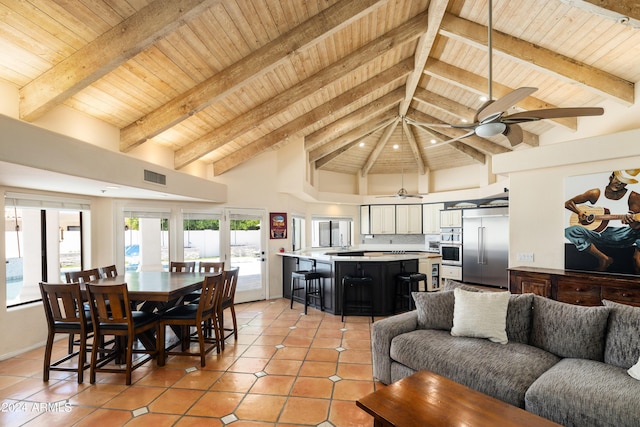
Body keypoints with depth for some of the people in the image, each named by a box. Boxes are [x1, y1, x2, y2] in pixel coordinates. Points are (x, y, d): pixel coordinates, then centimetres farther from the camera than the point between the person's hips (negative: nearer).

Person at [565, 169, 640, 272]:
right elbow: (568, 203, 8)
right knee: (570, 231, -30)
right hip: (597, 234, 1)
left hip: (621, 236, -1)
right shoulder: (595, 194, 3)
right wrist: (580, 212, -12)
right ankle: (604, 259, -15)